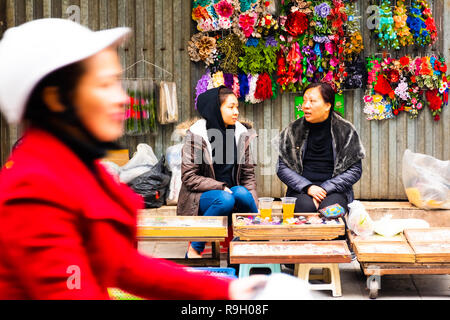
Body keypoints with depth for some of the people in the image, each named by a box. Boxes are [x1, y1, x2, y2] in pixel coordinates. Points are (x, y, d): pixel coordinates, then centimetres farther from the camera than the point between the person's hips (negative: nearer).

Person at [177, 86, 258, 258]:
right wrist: (221, 188, -19)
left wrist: (253, 203, -6)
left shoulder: (241, 133, 6)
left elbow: (248, 173, 9)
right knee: (225, 200, -35)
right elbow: (188, 177, -10)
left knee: (242, 193, -31)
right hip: (201, 196, -3)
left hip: (232, 190, 3)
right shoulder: (196, 134, -9)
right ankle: (194, 248, -17)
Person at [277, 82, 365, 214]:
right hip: (300, 191, 1)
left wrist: (325, 188, -11)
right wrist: (307, 187, -11)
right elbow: (282, 168, 6)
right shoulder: (293, 131, 6)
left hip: (335, 190, -1)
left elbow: (355, 170, 2)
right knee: (305, 206, -32)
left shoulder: (346, 130, 2)